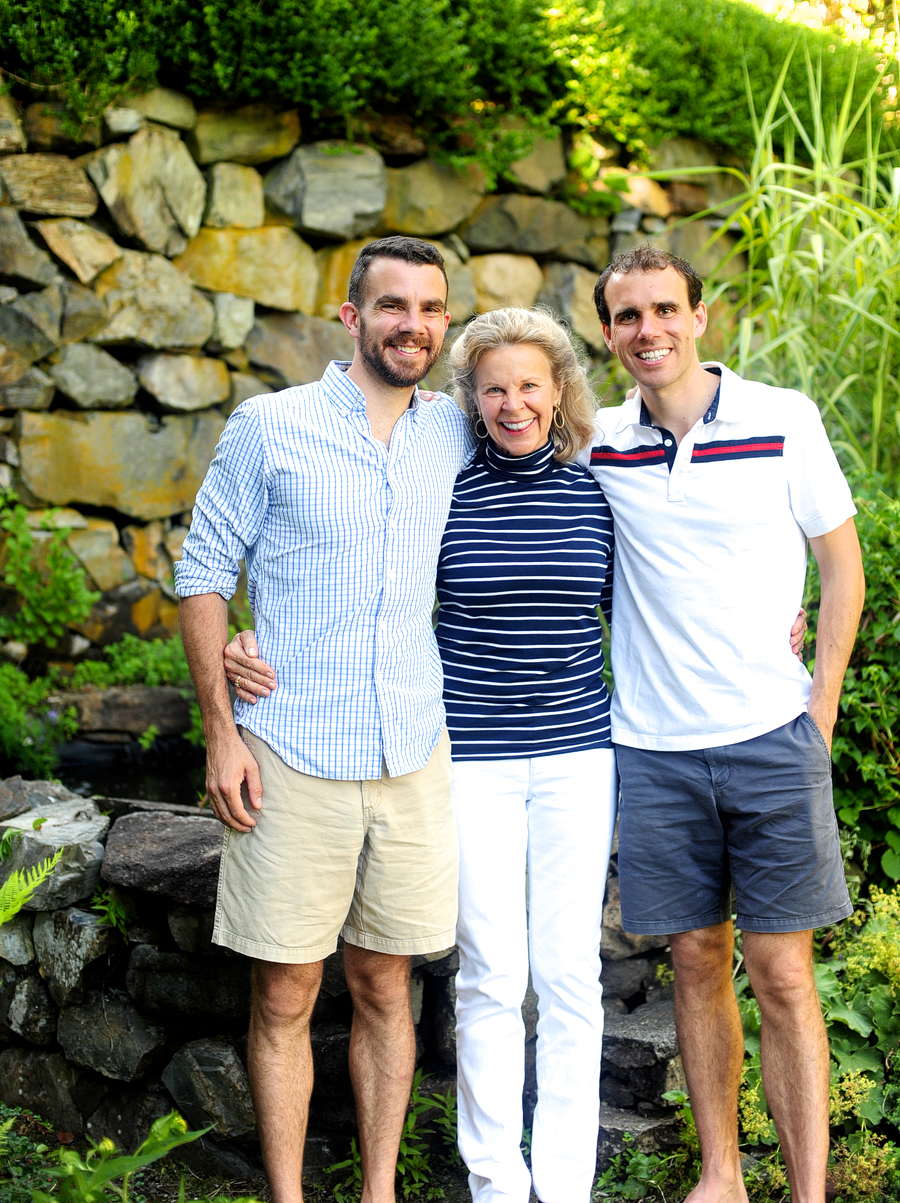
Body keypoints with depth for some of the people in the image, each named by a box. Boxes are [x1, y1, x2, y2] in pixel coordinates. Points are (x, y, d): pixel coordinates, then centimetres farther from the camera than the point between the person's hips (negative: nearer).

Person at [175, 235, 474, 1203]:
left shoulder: (458, 436, 7)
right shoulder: (268, 427, -3)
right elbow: (202, 576, -1)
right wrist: (221, 733, -7)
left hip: (413, 758, 3)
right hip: (291, 759, -3)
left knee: (383, 988, 12)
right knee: (284, 996, 4)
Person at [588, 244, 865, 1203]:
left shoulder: (783, 421, -3)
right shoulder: (595, 443, 2)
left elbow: (842, 560, 4)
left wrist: (821, 706, 1)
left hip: (772, 738, -2)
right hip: (652, 750, 2)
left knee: (782, 975, -1)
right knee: (696, 963, 11)